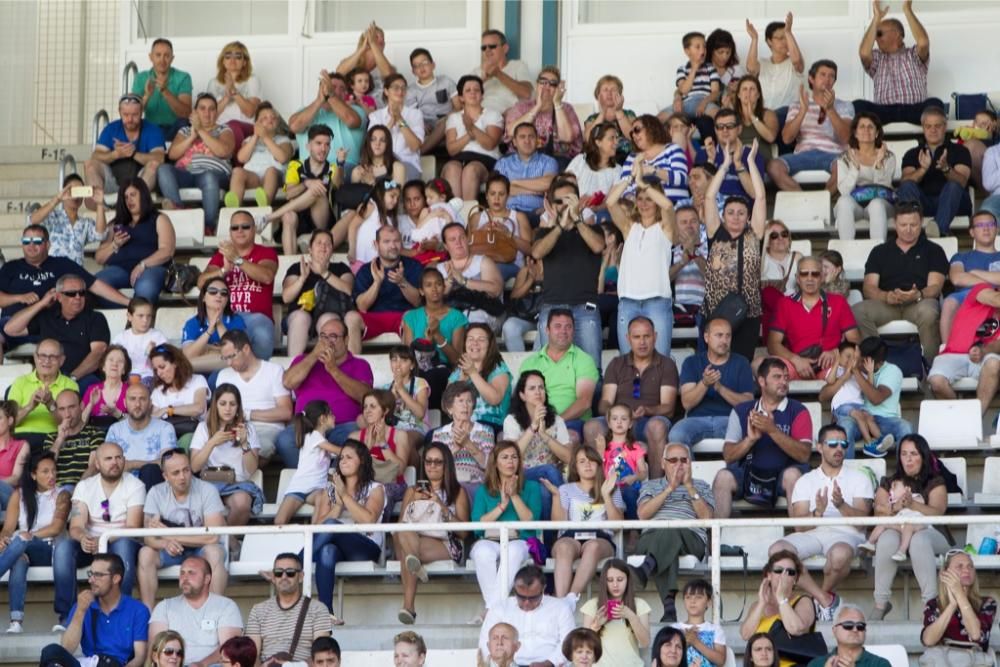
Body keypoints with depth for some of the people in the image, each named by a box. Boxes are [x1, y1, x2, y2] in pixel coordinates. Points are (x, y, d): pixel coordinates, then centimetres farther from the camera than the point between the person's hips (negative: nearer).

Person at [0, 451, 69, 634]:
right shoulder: (19, 494, 12)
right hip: (23, 549, 2)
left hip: (49, 550, -2)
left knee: (20, 542, -35)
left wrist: (29, 535, -21)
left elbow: (56, 528, -8)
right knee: (19, 560, -37)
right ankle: (16, 620, -50)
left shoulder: (61, 495, 6)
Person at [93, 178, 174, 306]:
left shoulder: (159, 219, 18)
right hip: (119, 267, 3)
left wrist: (143, 265, -15)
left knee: (145, 288, -42)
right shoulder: (118, 224, 30)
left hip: (150, 267, -3)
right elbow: (99, 258, 24)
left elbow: (167, 251, 1)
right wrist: (115, 245, 3)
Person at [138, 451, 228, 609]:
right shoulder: (156, 493, -9)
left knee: (215, 552, -35)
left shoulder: (207, 491, -16)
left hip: (200, 549, -2)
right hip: (171, 549, 2)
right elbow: (149, 537, -13)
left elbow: (213, 536, -24)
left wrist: (169, 535, -24)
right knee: (145, 553, -26)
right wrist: (165, 543, -38)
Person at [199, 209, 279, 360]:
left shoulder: (266, 253, 13)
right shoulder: (221, 254, 22)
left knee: (262, 336, -38)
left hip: (256, 316, -2)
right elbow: (202, 282, 6)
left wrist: (237, 259, -18)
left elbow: (267, 277, -10)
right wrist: (225, 269, -12)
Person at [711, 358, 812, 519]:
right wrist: (751, 439, -16)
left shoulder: (797, 411, 3)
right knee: (723, 477, -25)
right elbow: (728, 456, 3)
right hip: (749, 474, 2)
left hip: (783, 475, -2)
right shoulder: (741, 411, 10)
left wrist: (772, 430, -20)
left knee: (793, 474, -33)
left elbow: (804, 455, -11)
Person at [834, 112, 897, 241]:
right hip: (853, 204, 0)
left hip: (880, 203, 0)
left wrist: (878, 164, -16)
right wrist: (855, 166, -16)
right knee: (845, 200, -34)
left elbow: (883, 187, -3)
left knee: (876, 203, -36)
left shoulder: (888, 157, 11)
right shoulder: (845, 158, 10)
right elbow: (844, 190, -6)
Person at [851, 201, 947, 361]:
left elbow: (935, 287, 3)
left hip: (919, 303, -2)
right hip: (886, 304, 2)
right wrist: (887, 297, -16)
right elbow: (869, 287, 9)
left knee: (928, 311, -39)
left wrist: (918, 295, -22)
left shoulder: (933, 251, 16)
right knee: (858, 311, -31)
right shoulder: (880, 252, 21)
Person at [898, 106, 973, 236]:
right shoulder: (913, 154, 19)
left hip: (953, 203, -1)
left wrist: (946, 169, -27)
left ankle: (939, 228, -58)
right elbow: (905, 181, -2)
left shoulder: (959, 151, 13)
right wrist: (923, 169, -22)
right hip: (923, 203, 1)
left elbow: (961, 182, -6)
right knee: (907, 186, -26)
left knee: (953, 186, -33)